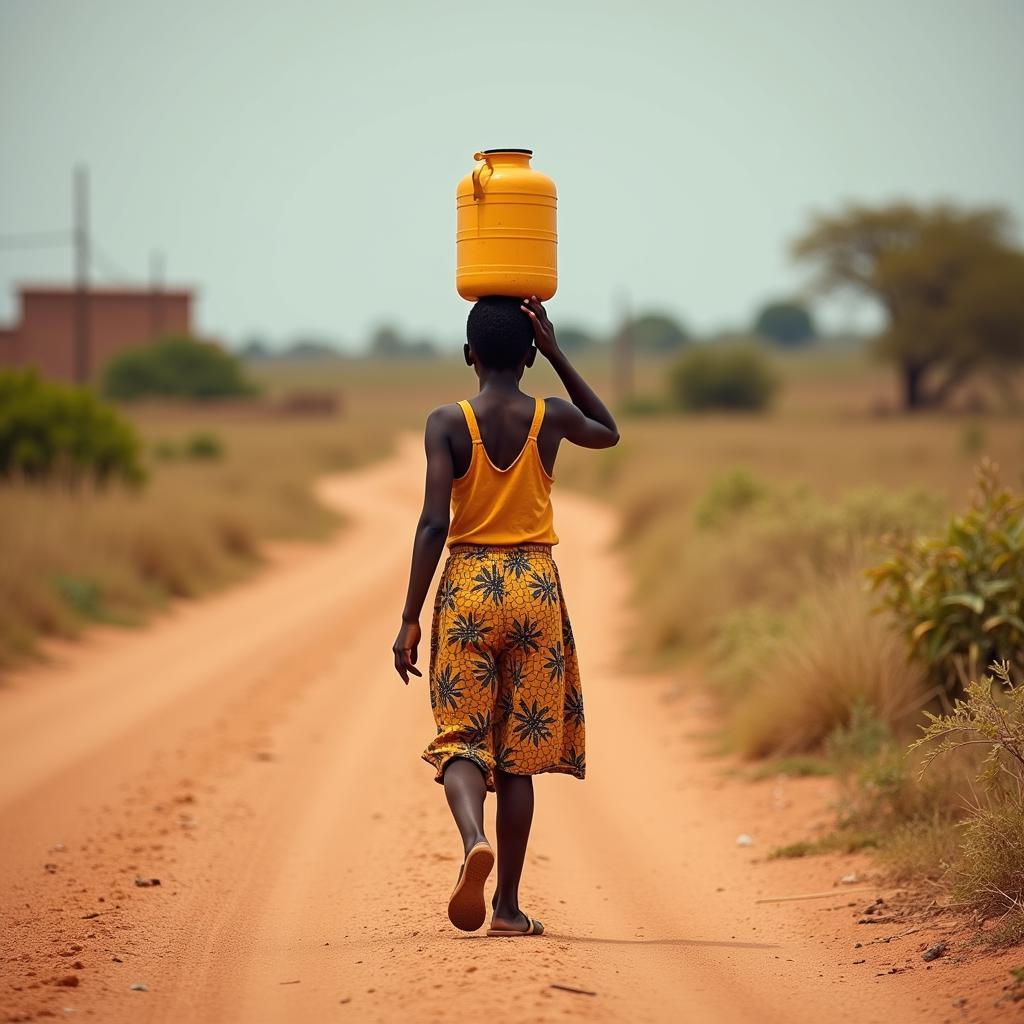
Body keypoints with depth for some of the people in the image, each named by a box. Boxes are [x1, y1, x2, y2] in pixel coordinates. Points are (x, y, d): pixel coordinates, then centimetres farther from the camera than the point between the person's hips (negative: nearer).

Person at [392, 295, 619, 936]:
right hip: (536, 585, 1)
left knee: (462, 738, 2)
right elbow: (610, 433, 24)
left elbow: (434, 523, -12)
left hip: (467, 587, -1)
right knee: (520, 750, 7)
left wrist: (411, 618, -9)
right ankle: (508, 906, 9)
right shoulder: (551, 418, 0)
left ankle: (474, 839, -29)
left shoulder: (447, 423, -5)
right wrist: (557, 355, 18)